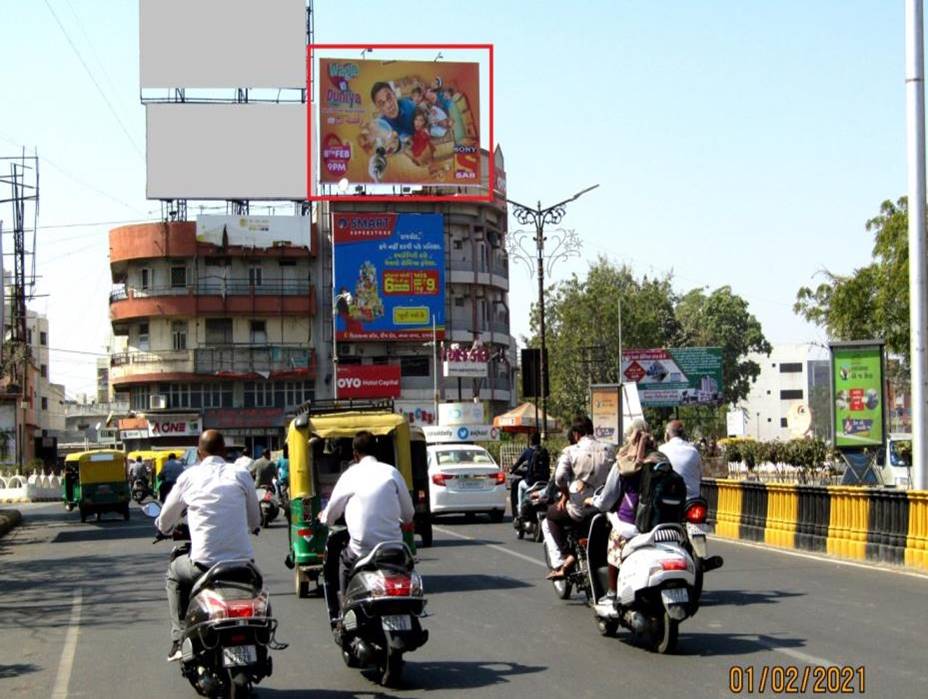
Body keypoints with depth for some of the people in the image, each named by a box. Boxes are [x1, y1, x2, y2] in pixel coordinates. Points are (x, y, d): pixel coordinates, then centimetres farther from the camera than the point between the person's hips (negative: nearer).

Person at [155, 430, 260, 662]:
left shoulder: (189, 477, 5)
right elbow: (255, 522, 16)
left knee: (175, 574, 29)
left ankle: (179, 640, 19)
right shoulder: (240, 475, 6)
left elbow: (164, 522, 16)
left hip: (204, 565, -1)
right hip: (242, 562, 1)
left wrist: (164, 528, 41)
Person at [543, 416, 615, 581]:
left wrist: (565, 495, -2)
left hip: (579, 508, -4)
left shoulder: (571, 451, -5)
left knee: (550, 519, 22)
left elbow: (560, 477, -18)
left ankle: (559, 563, 5)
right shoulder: (609, 450, 7)